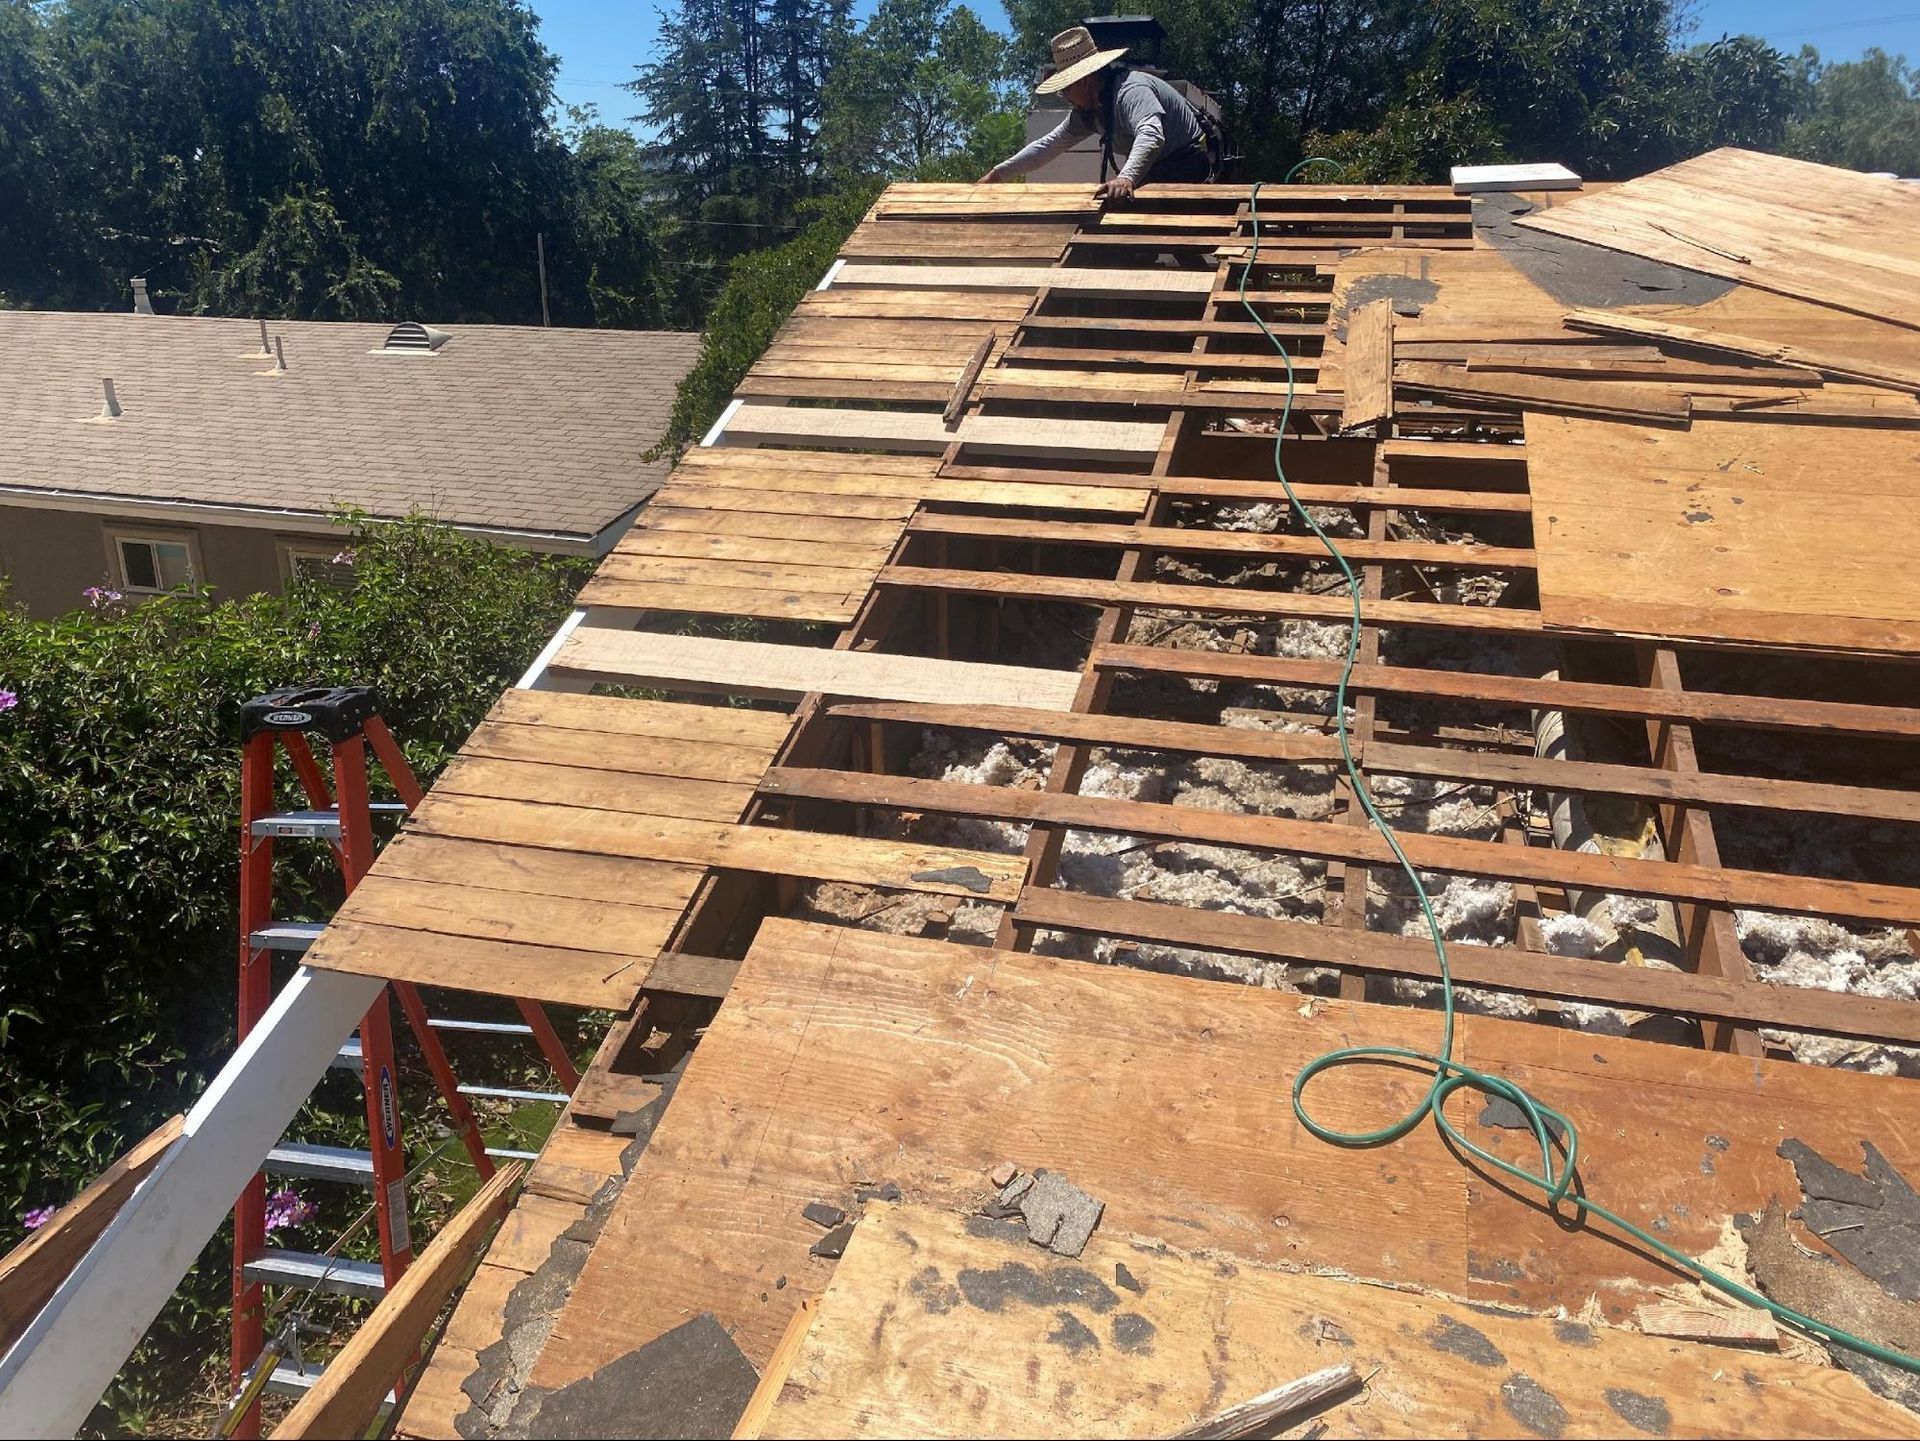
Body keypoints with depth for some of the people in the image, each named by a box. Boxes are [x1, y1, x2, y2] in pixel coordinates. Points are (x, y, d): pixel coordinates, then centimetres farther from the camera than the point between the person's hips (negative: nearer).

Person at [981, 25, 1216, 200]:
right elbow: (1048, 145, 8)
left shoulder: (1129, 90, -28)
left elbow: (1151, 135, -46)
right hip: (1159, 171, 9)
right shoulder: (1087, 111, 2)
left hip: (1189, 165, -9)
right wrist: (997, 174, 4)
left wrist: (1126, 177, -64)